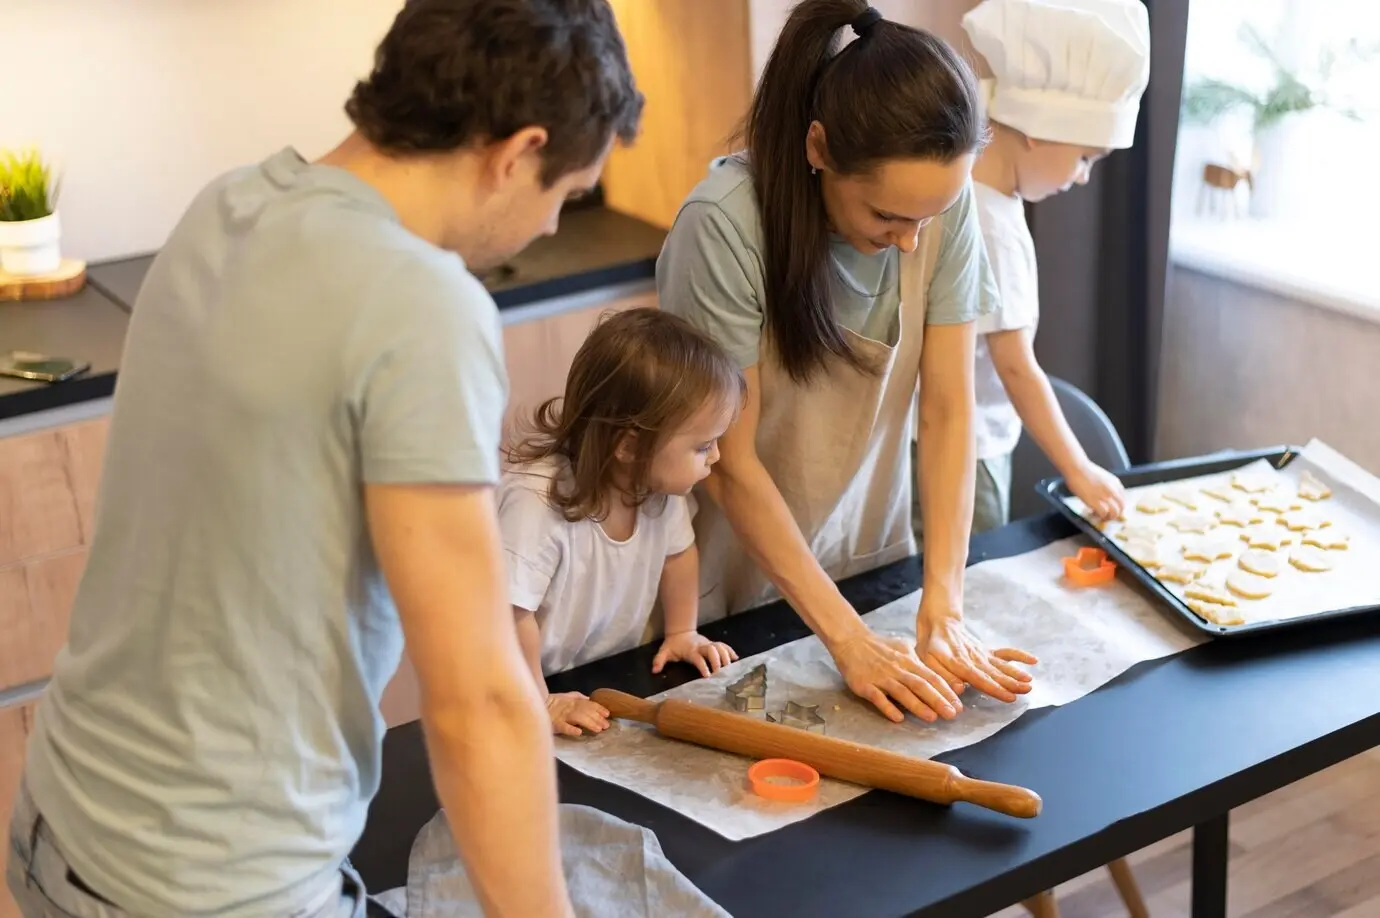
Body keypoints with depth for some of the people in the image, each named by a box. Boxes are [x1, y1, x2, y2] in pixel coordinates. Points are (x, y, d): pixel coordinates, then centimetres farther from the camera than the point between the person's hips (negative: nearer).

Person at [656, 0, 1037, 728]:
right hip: (740, 564, -4)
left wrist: (943, 609, -19)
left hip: (866, 549, 4)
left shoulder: (943, 203, -16)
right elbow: (731, 463, -23)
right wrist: (847, 638, -24)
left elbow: (949, 408, -12)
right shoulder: (725, 224, -29)